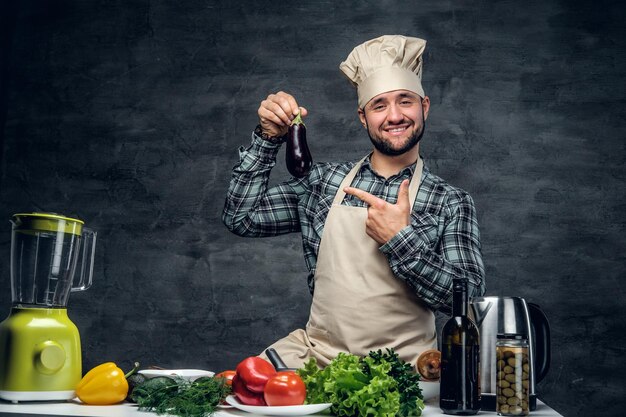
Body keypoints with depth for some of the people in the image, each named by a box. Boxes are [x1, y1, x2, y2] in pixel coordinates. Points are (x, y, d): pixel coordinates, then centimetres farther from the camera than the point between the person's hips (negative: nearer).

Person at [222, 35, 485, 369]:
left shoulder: (451, 203, 0)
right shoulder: (323, 181, 7)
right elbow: (240, 217, 5)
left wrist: (399, 240, -17)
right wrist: (268, 137, -1)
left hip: (402, 364, -1)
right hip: (315, 351, 2)